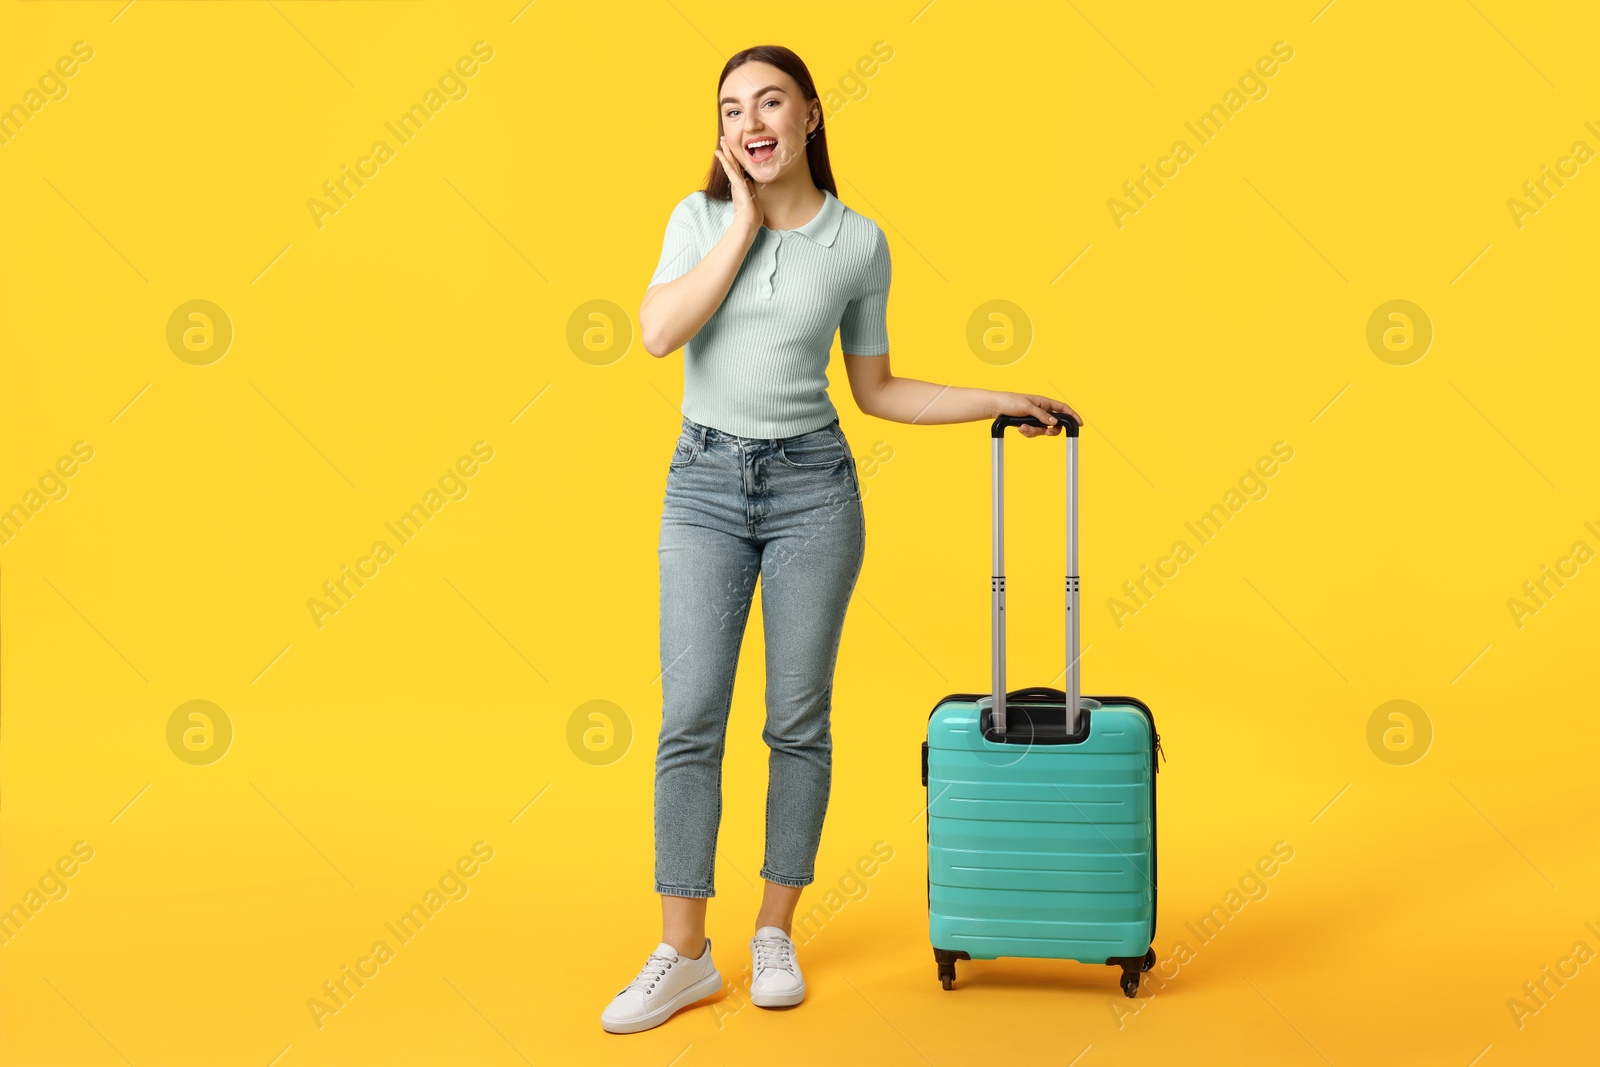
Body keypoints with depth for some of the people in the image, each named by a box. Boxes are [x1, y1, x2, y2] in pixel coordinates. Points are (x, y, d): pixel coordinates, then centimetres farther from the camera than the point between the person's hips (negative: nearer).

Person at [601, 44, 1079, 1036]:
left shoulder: (859, 243, 1)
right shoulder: (701, 217, 2)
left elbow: (876, 390, 9)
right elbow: (660, 332, -15)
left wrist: (998, 401, 4)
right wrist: (747, 219, -10)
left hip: (811, 483, 0)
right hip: (705, 483, 0)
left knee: (799, 719, 4)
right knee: (690, 719, -3)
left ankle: (775, 935, 19)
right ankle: (683, 955, 6)